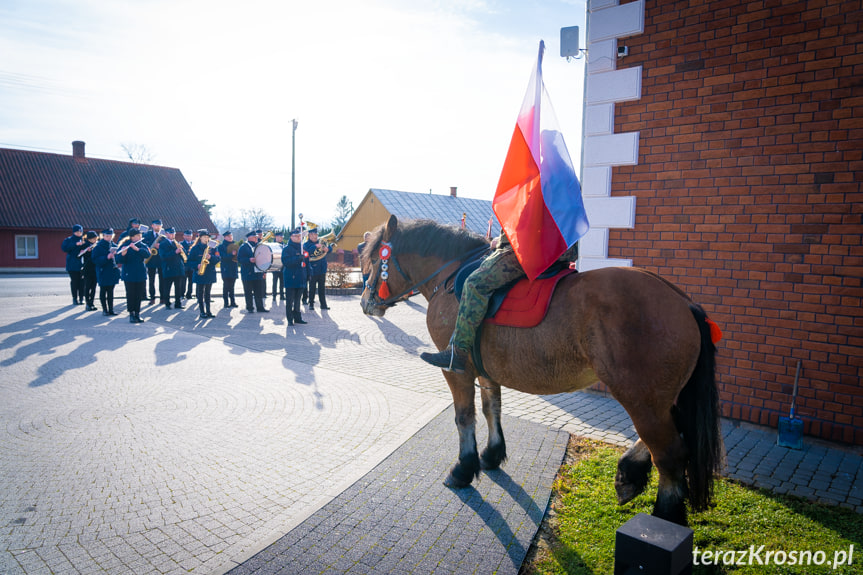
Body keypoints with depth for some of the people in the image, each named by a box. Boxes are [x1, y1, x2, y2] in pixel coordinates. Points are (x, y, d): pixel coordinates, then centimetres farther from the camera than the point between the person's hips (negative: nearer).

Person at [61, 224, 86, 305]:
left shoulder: (84, 240, 12)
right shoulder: (68, 240, 5)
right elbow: (64, 248, -12)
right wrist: (76, 244, -21)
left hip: (82, 264, 2)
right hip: (72, 265, -1)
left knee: (82, 281, -3)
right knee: (74, 281, -3)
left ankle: (81, 298, 5)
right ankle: (75, 299, 5)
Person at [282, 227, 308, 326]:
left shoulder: (302, 247, 15)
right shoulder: (287, 248, -6)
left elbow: (306, 260, 24)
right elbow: (285, 261, -19)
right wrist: (298, 258, -27)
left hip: (300, 278, 6)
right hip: (290, 278, -6)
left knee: (297, 299, 13)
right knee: (290, 300, -2)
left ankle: (297, 318, 20)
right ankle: (290, 320, 3)